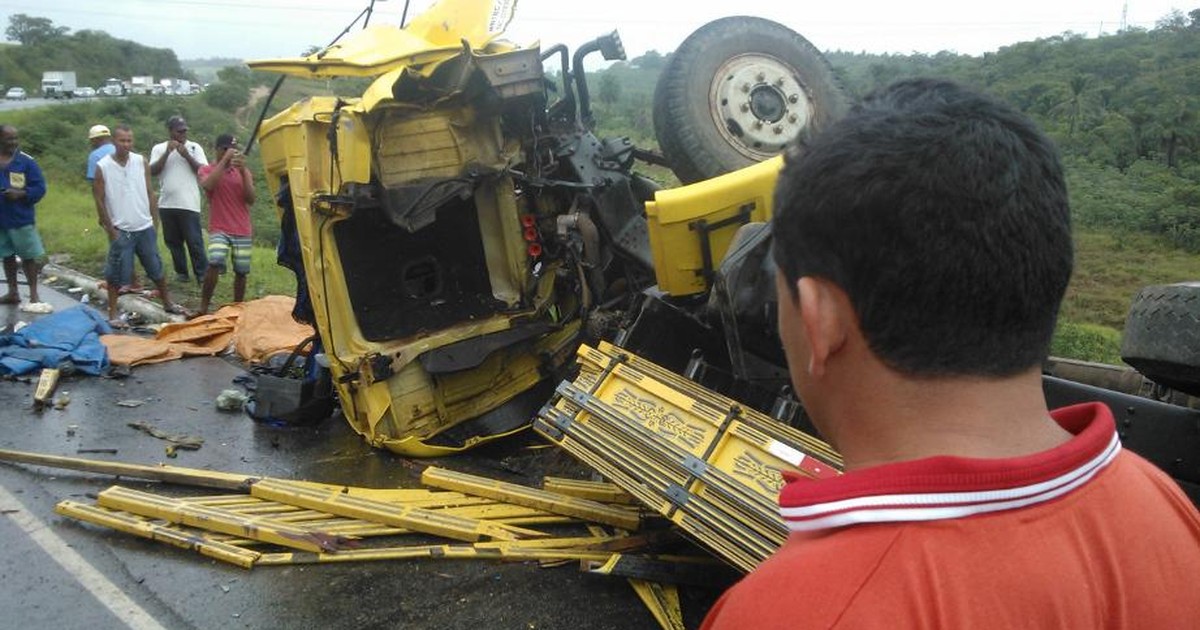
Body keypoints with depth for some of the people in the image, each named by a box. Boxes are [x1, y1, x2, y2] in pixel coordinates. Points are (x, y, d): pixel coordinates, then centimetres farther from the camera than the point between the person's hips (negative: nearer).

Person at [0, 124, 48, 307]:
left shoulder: (27, 162, -5)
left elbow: (39, 188, -6)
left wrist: (20, 194, -21)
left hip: (22, 219, -3)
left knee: (30, 256, 1)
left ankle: (33, 294, 10)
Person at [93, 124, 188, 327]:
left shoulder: (141, 162, 1)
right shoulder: (102, 167, -8)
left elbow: (150, 193, 6)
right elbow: (99, 200, -5)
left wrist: (155, 222, 3)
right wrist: (110, 229, -7)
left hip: (145, 228, 3)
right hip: (120, 230, -3)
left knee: (156, 269, 14)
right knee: (115, 273, 3)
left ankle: (167, 303, 28)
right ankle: (112, 314, 12)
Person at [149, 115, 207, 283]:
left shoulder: (194, 147, 4)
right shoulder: (159, 148, 7)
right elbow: (153, 171, -5)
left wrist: (187, 155, -14)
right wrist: (167, 153, -13)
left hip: (189, 204, -3)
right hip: (167, 204, 3)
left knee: (194, 240, -4)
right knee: (173, 241, 10)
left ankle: (201, 273, 2)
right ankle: (181, 272, 21)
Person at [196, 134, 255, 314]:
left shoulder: (243, 171, 10)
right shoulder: (207, 169, 2)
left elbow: (250, 199, -3)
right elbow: (208, 185, -22)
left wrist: (243, 171, -14)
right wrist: (225, 160, -20)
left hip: (242, 232, 3)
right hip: (219, 230, -3)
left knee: (241, 272, 5)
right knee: (214, 264, -24)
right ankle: (203, 308, -15)